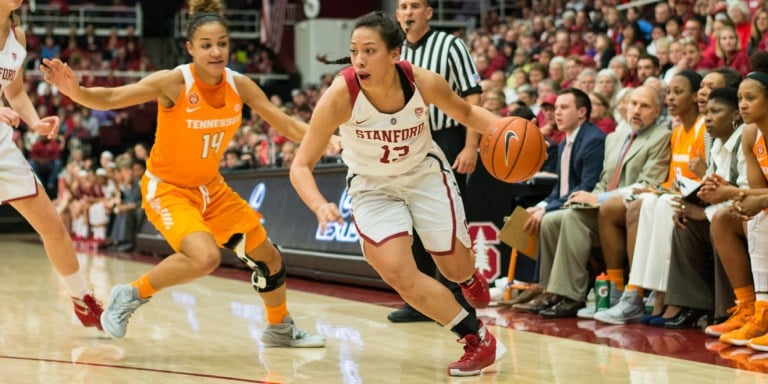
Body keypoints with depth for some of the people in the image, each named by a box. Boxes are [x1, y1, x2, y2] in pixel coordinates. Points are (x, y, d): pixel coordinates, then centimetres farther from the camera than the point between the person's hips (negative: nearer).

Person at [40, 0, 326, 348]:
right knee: (206, 257, -31)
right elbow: (109, 98, -29)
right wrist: (75, 91, -48)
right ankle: (132, 295, -8)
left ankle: (280, 329, 37)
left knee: (269, 258, 11)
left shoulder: (239, 85, -10)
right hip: (166, 188, -6)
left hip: (210, 187, 6)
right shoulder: (174, 83, -24)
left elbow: (285, 124, -3)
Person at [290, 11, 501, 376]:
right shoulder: (340, 95, -31)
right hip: (373, 187, -1)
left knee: (456, 268, 7)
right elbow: (301, 166, -27)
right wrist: (320, 206, -46)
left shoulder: (423, 82, -25)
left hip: (425, 174, 1)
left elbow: (465, 112, -3)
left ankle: (470, 277, 49)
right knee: (399, 275, -16)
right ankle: (479, 340, 2)